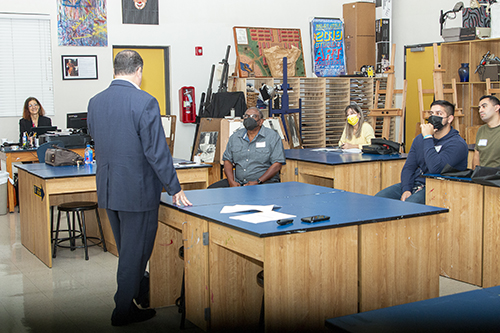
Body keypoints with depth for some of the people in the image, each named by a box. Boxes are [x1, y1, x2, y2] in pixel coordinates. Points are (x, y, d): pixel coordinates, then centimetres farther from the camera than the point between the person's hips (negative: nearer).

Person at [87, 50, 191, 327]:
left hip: (107, 189, 7)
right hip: (137, 190, -7)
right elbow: (157, 151, -19)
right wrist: (174, 188, -10)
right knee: (135, 251, 7)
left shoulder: (95, 102, 2)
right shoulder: (145, 102, -18)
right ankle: (124, 311, 17)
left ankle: (138, 291, 41)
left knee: (127, 249, 23)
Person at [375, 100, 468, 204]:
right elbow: (408, 167, 11)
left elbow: (435, 168, -25)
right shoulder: (420, 139, 13)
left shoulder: (457, 144, -10)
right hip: (413, 184, 7)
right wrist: (406, 190, -9)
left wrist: (428, 138, -17)